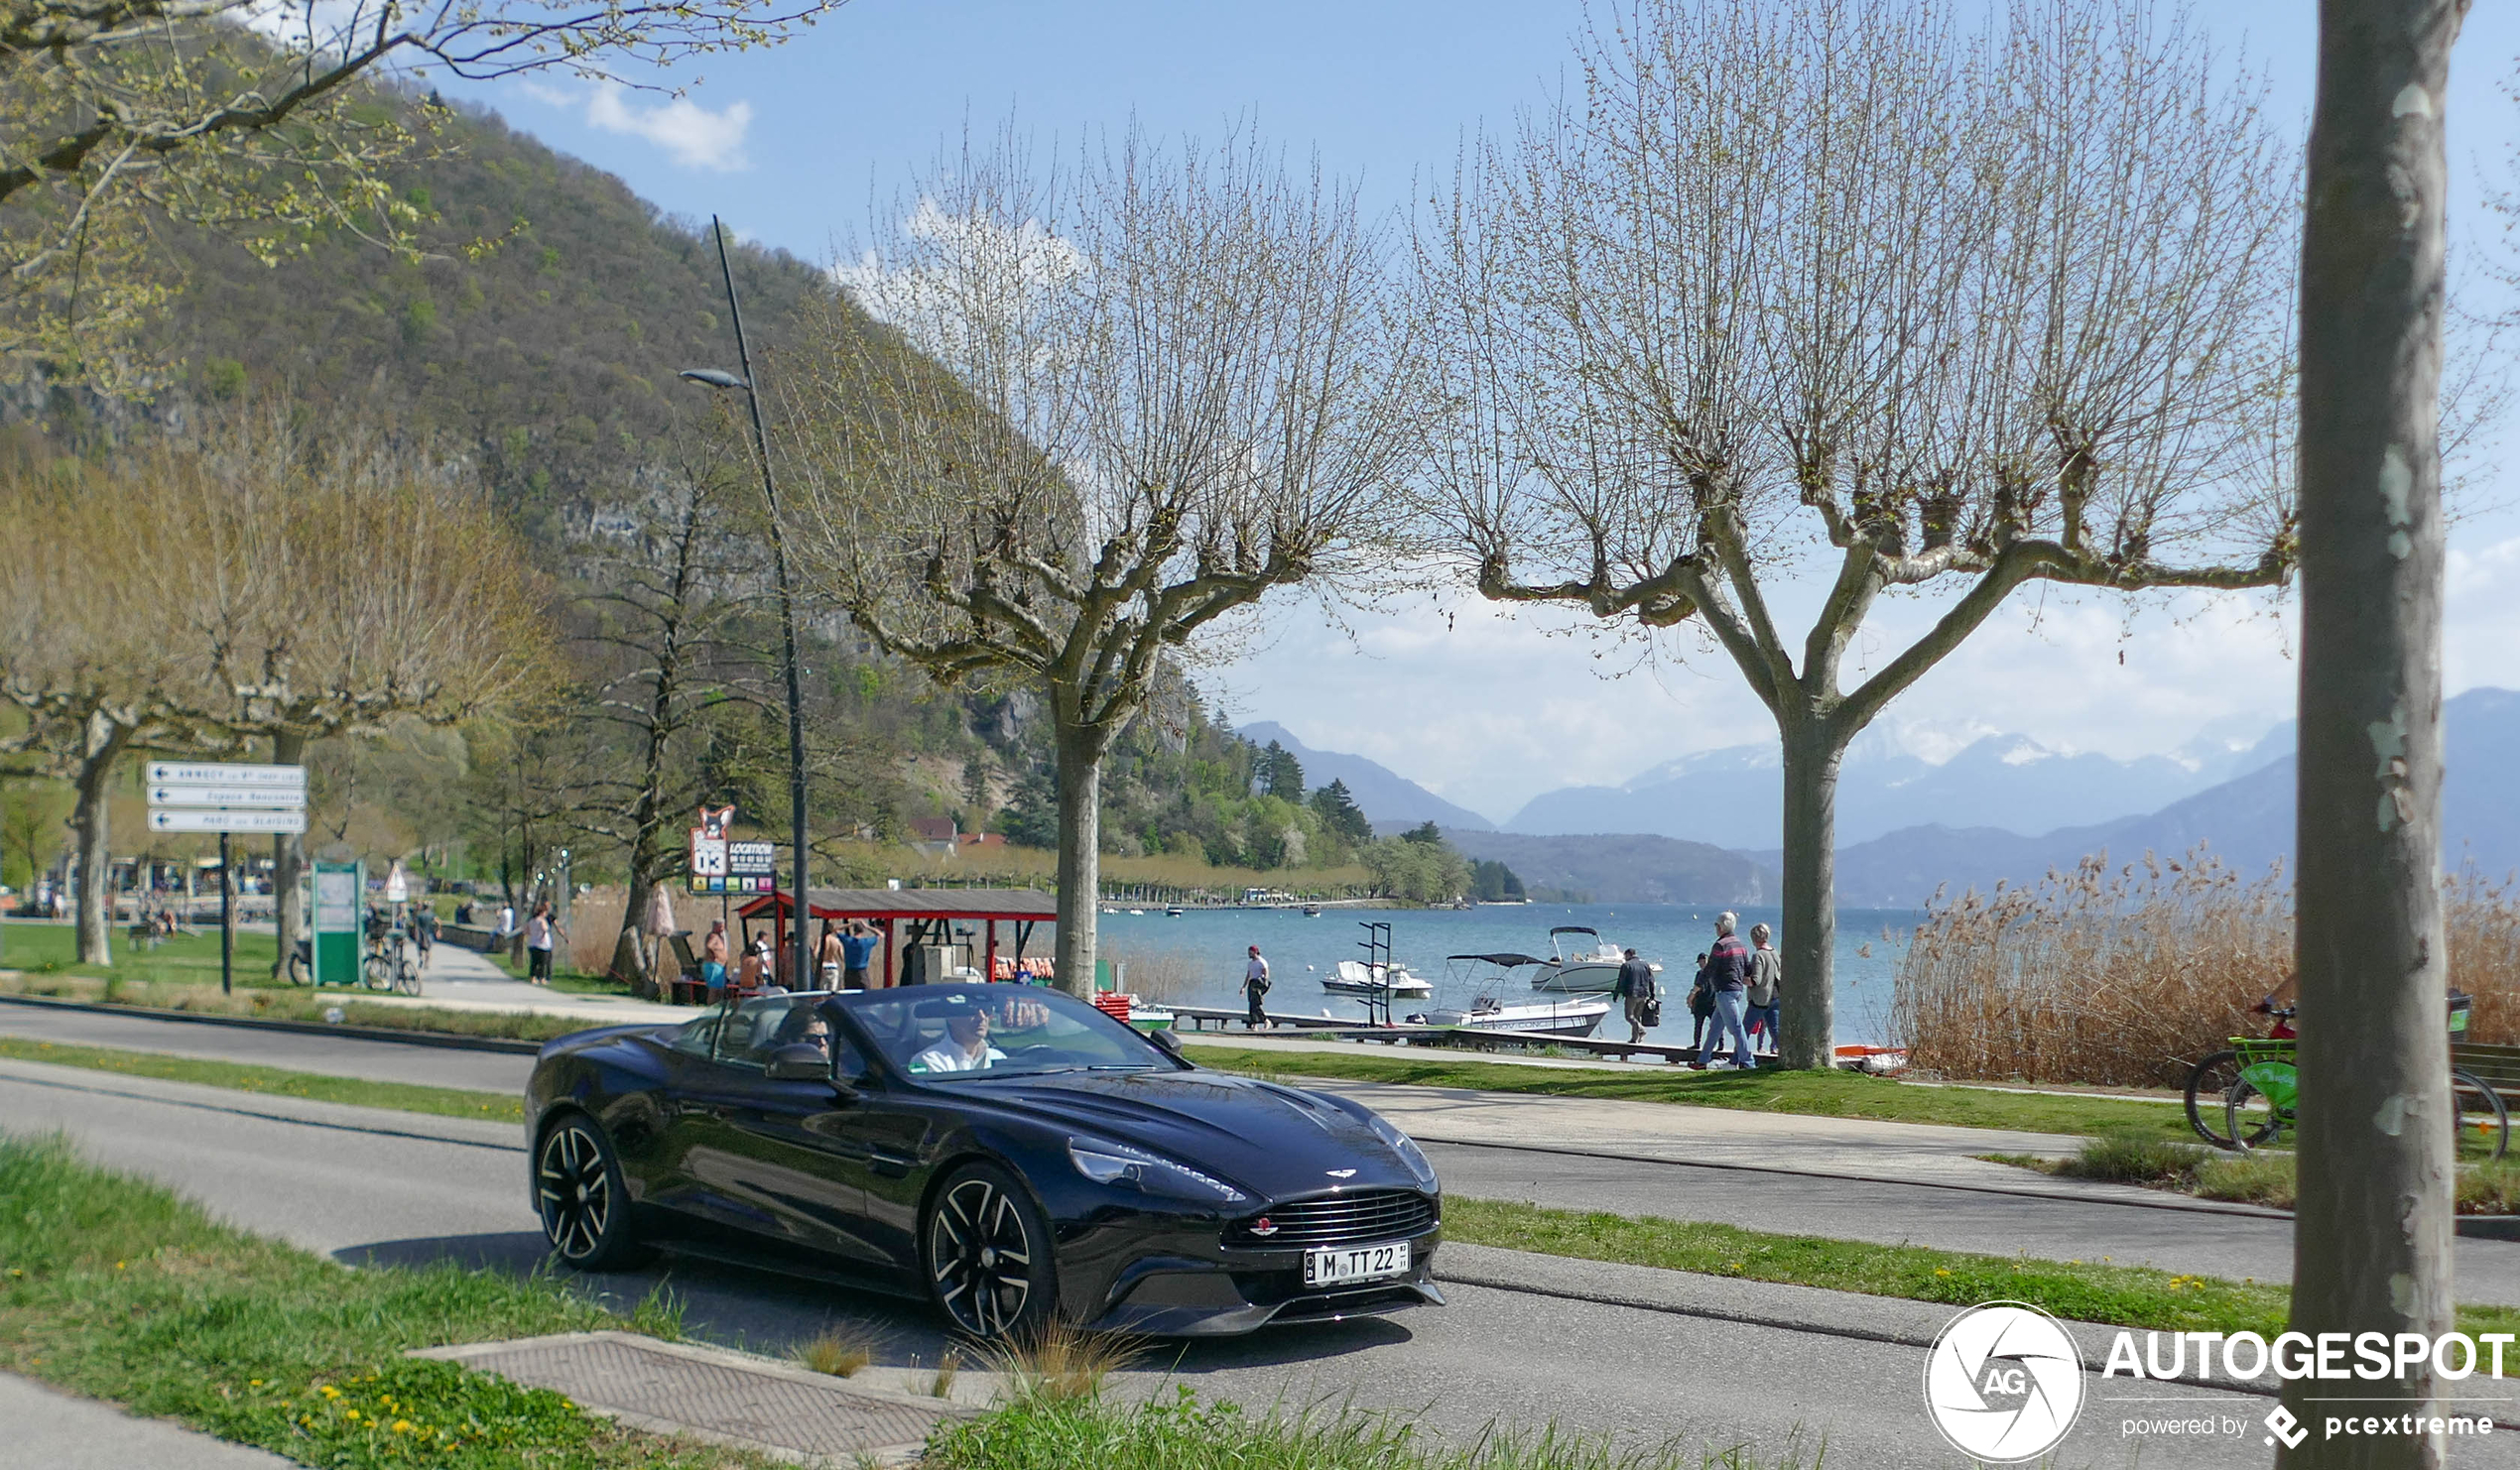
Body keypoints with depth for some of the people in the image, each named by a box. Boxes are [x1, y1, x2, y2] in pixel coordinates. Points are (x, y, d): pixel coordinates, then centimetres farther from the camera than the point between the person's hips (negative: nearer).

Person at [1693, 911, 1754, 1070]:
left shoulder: (1720, 945, -13)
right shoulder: (1739, 944, 13)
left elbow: (1708, 971, -10)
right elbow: (1748, 970, 13)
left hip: (1724, 991, -9)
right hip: (1737, 990, 9)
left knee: (1735, 1027, -9)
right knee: (1715, 1027, 13)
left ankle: (1747, 1063, -10)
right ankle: (1702, 1061, 18)